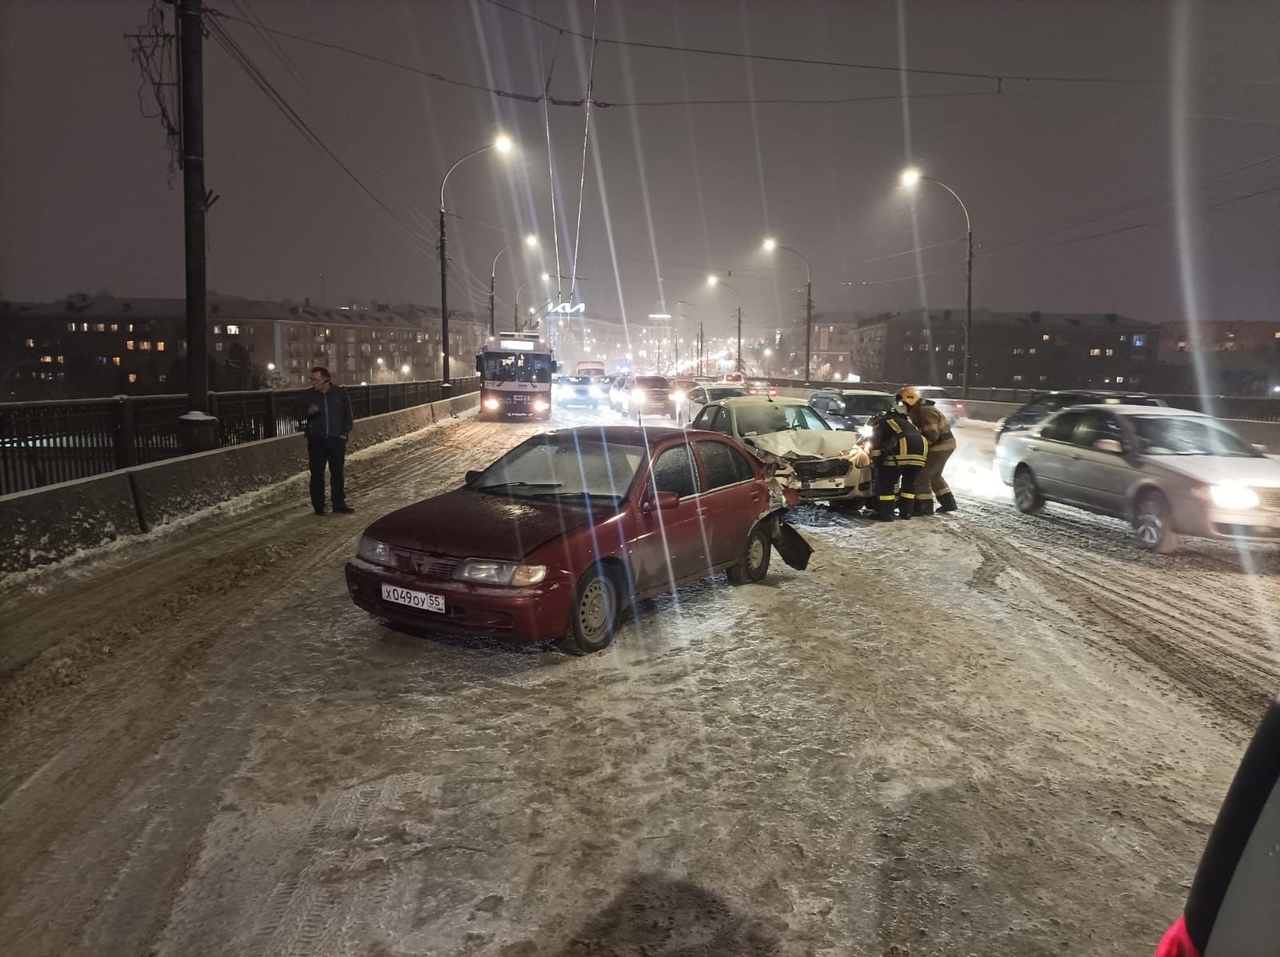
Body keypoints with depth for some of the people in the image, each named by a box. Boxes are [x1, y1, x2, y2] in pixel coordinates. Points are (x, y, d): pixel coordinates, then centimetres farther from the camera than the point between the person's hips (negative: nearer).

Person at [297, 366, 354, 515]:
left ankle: (339, 504, 18)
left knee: (337, 473, 8)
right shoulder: (308, 394, -1)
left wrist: (345, 433, -1)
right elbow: (299, 414, 3)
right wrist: (308, 411, -19)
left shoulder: (339, 393, -1)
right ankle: (318, 507, 8)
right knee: (317, 474, 1)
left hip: (336, 440, 0)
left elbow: (347, 414, 6)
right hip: (316, 441, 0)